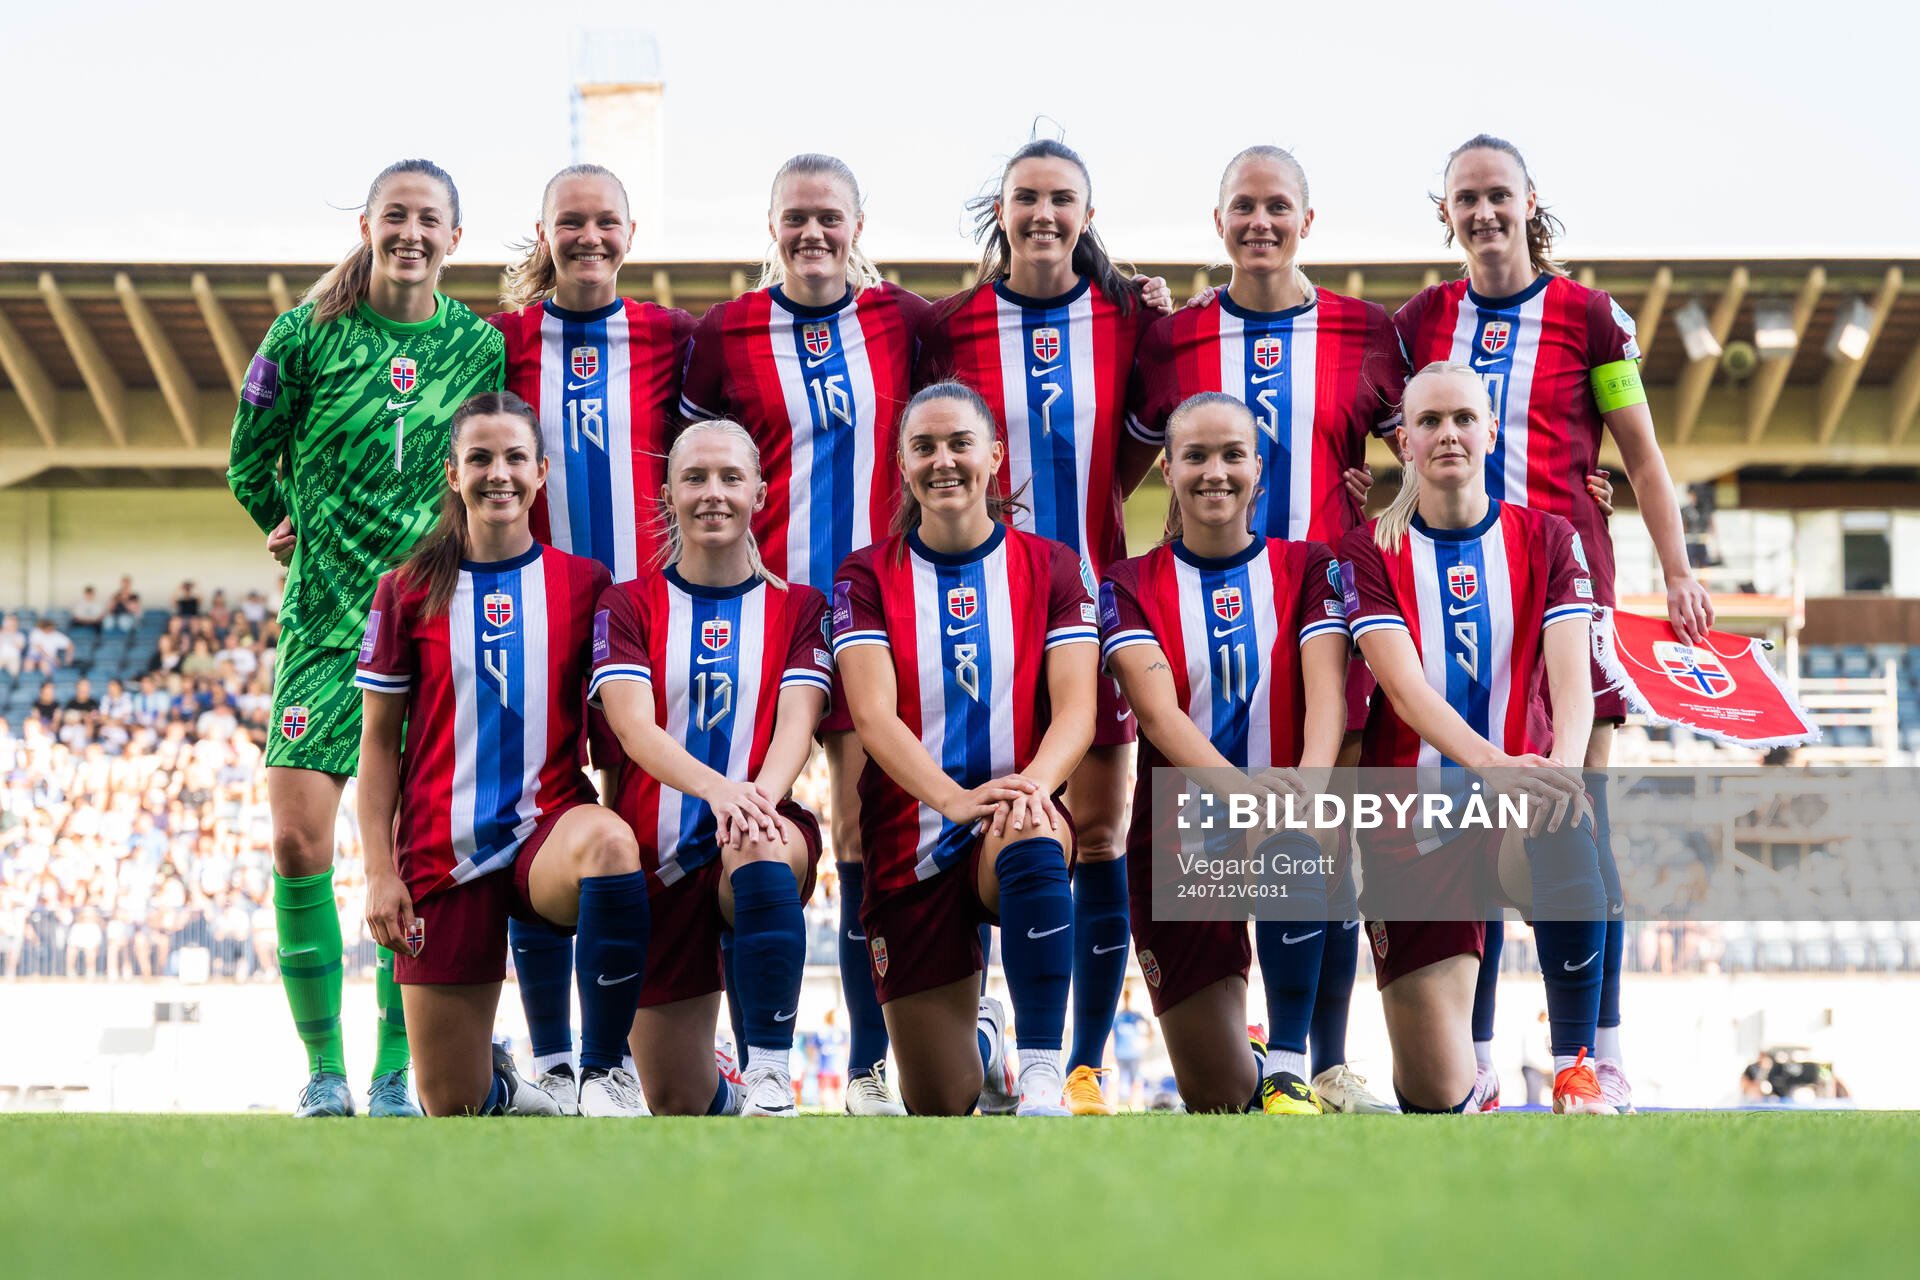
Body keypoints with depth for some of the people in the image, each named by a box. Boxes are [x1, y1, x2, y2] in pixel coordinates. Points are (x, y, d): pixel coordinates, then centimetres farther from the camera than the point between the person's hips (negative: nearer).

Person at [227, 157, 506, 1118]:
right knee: (298, 838, -10)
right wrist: (308, 532, 6)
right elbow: (248, 465, 10)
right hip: (325, 623, -1)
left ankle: (397, 1072, 8)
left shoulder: (481, 346, 4)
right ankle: (323, 1066, 0)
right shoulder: (306, 336, -1)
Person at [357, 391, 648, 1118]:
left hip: (549, 826, -1)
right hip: (443, 853, 1)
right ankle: (501, 1085, 39)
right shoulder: (410, 592, 4)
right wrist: (380, 871, -2)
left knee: (607, 843, -41)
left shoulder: (583, 583, 4)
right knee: (451, 1107, 0)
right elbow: (379, 742, 6)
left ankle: (604, 1075, -29)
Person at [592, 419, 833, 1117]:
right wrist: (714, 786, -31)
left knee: (763, 847, -41)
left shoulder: (798, 608, 9)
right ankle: (728, 1102, 41)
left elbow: (797, 724, -6)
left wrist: (761, 795, -29)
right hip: (661, 856, 1)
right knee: (676, 1105, 2)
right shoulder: (629, 606, 6)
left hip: (768, 826, -1)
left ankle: (769, 1080, -39)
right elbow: (635, 726, -10)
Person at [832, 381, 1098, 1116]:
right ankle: (981, 1039, 40)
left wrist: (1032, 785, -29)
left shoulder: (1050, 568, 5)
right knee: (939, 1107, 2)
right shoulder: (868, 578, 3)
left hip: (1021, 820, -1)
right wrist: (956, 796, -30)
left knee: (1031, 841, -41)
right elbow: (873, 716, -11)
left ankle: (1041, 1082, -37)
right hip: (912, 844, 1)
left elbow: (1076, 710, -7)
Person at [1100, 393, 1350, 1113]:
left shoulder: (1306, 569, 5)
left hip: (1286, 823, 0)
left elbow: (1326, 688, -12)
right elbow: (1158, 709, -14)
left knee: (1294, 841, -40)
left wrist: (1308, 779, -34)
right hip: (1179, 838, 0)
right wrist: (1237, 786, -34)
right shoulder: (1132, 586, 3)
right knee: (1216, 1100, -3)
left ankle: (1288, 1067, -24)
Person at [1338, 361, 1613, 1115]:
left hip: (1522, 811, 1)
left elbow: (1571, 673, -8)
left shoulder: (1544, 539, 7)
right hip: (1414, 821, -1)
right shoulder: (1371, 552, 2)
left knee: (1568, 835, -40)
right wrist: (1495, 762, -32)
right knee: (1436, 1096, -8)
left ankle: (1575, 1068, -29)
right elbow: (1404, 686, -13)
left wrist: (1562, 765, -31)